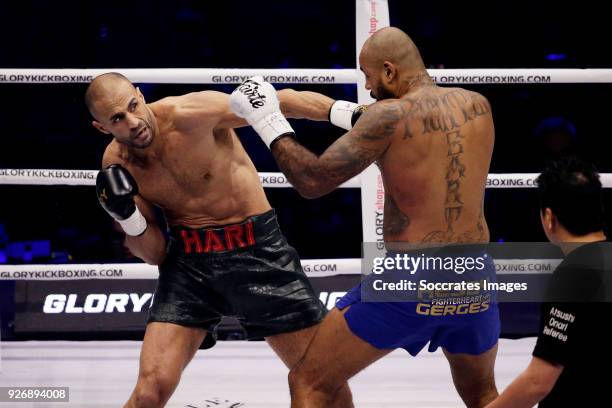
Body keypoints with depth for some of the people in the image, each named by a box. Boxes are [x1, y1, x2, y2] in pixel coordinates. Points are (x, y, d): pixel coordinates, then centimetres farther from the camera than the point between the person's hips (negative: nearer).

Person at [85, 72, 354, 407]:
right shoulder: (116, 165, -5)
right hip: (188, 263, 2)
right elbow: (155, 254, 2)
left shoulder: (188, 115, -19)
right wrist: (127, 216, -17)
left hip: (257, 248, -2)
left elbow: (281, 102, -16)